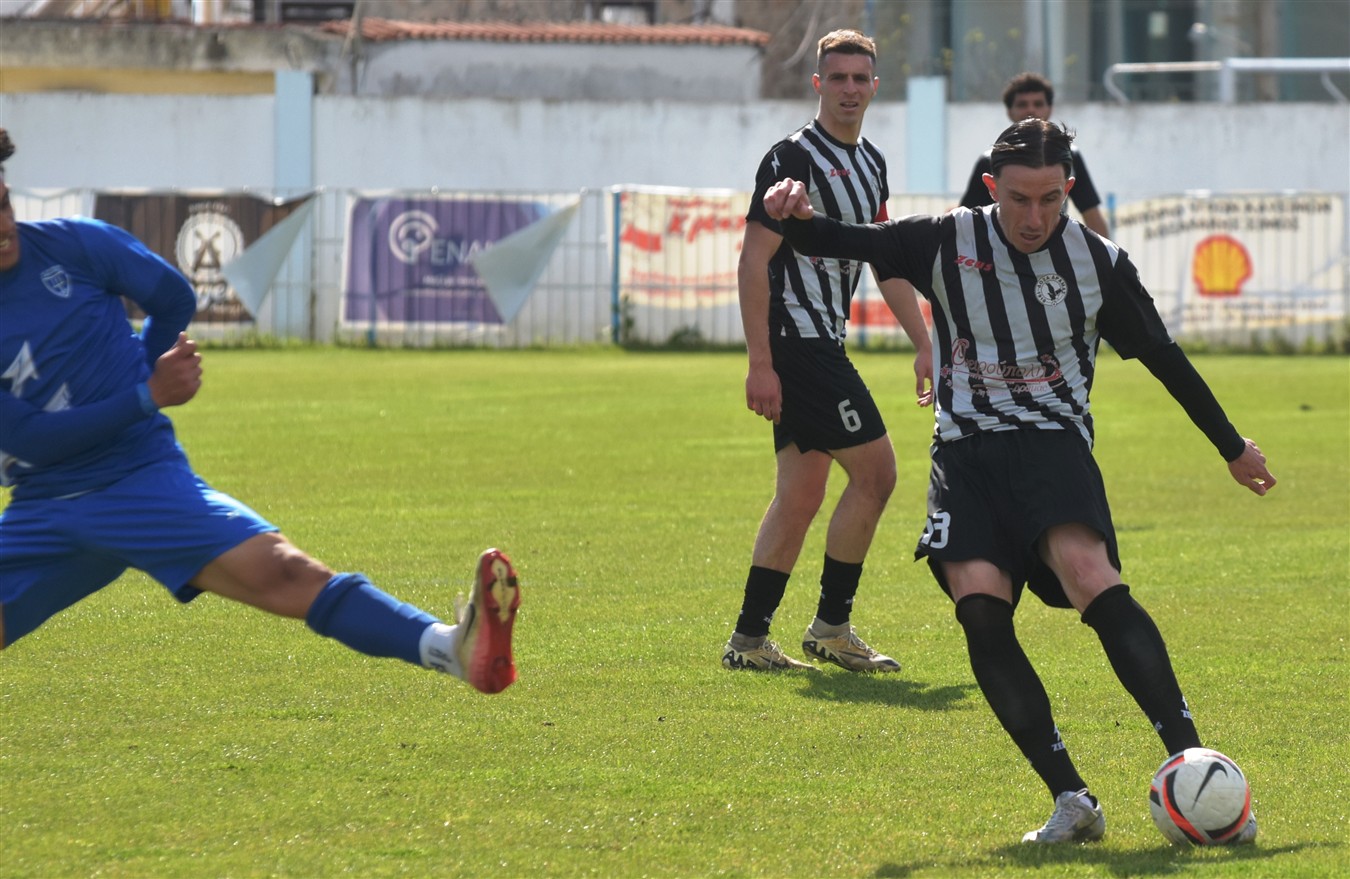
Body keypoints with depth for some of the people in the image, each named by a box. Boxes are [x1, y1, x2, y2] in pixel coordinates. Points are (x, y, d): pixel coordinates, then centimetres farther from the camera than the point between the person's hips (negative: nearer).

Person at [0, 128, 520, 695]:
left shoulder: (68, 246, -2)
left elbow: (174, 299, 14)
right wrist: (145, 396, -12)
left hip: (143, 478, -2)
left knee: (277, 572, -23)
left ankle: (455, 649, -39)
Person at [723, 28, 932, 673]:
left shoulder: (871, 163, 15)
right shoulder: (794, 157, -13)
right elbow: (753, 262, -16)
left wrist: (924, 343, 18)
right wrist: (760, 365, -20)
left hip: (822, 343, 9)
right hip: (797, 341, -9)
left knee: (801, 496, 8)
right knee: (875, 470, -9)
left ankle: (749, 639, 11)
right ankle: (831, 626, 0)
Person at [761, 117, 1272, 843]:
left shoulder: (1100, 263, 3)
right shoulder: (947, 243, 2)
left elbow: (1164, 358, 15)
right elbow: (847, 243, 2)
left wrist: (1233, 447, 23)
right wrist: (796, 218, -22)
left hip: (1054, 443, -2)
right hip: (966, 451, 2)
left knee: (1087, 571, -30)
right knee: (979, 605, -21)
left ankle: (1189, 761, -35)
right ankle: (1070, 798, -20)